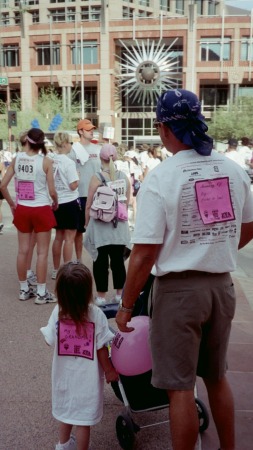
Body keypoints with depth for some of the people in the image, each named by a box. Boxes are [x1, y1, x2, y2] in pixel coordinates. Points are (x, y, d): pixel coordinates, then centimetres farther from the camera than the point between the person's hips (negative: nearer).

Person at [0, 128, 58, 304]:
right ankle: (41, 293, 11)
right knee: (42, 252, 4)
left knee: (23, 250, 13)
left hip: (22, 209, 4)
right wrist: (55, 203, 7)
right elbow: (52, 191, -13)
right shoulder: (46, 161, -11)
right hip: (41, 210, -4)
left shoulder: (17, 159, -1)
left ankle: (24, 289, 26)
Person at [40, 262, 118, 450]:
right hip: (87, 377, -4)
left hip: (64, 374, 4)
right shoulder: (96, 315, -23)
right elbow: (101, 348, -17)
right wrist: (109, 370, -1)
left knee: (66, 409, 26)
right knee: (84, 418, 11)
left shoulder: (57, 312, -16)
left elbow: (50, 341, -5)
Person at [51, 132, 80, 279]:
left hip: (56, 203, 7)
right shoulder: (69, 162, -15)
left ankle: (56, 270, 24)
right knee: (69, 238, 1)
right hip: (70, 203, -7)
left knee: (59, 236, 16)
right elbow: (73, 186, -17)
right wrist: (78, 177, 1)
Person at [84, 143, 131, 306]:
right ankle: (119, 294, 22)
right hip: (120, 225, 4)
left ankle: (101, 296, 12)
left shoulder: (97, 178, -11)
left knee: (101, 262, 5)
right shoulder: (124, 177, -1)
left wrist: (86, 223, 7)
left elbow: (89, 205, -8)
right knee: (118, 260, 13)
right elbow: (127, 202, 8)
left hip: (100, 226, -3)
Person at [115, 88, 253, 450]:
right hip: (222, 285, 6)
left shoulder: (160, 179, -16)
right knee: (217, 378, 24)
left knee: (180, 387, 10)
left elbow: (144, 254, -17)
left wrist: (126, 305, -5)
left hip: (178, 289, -6)